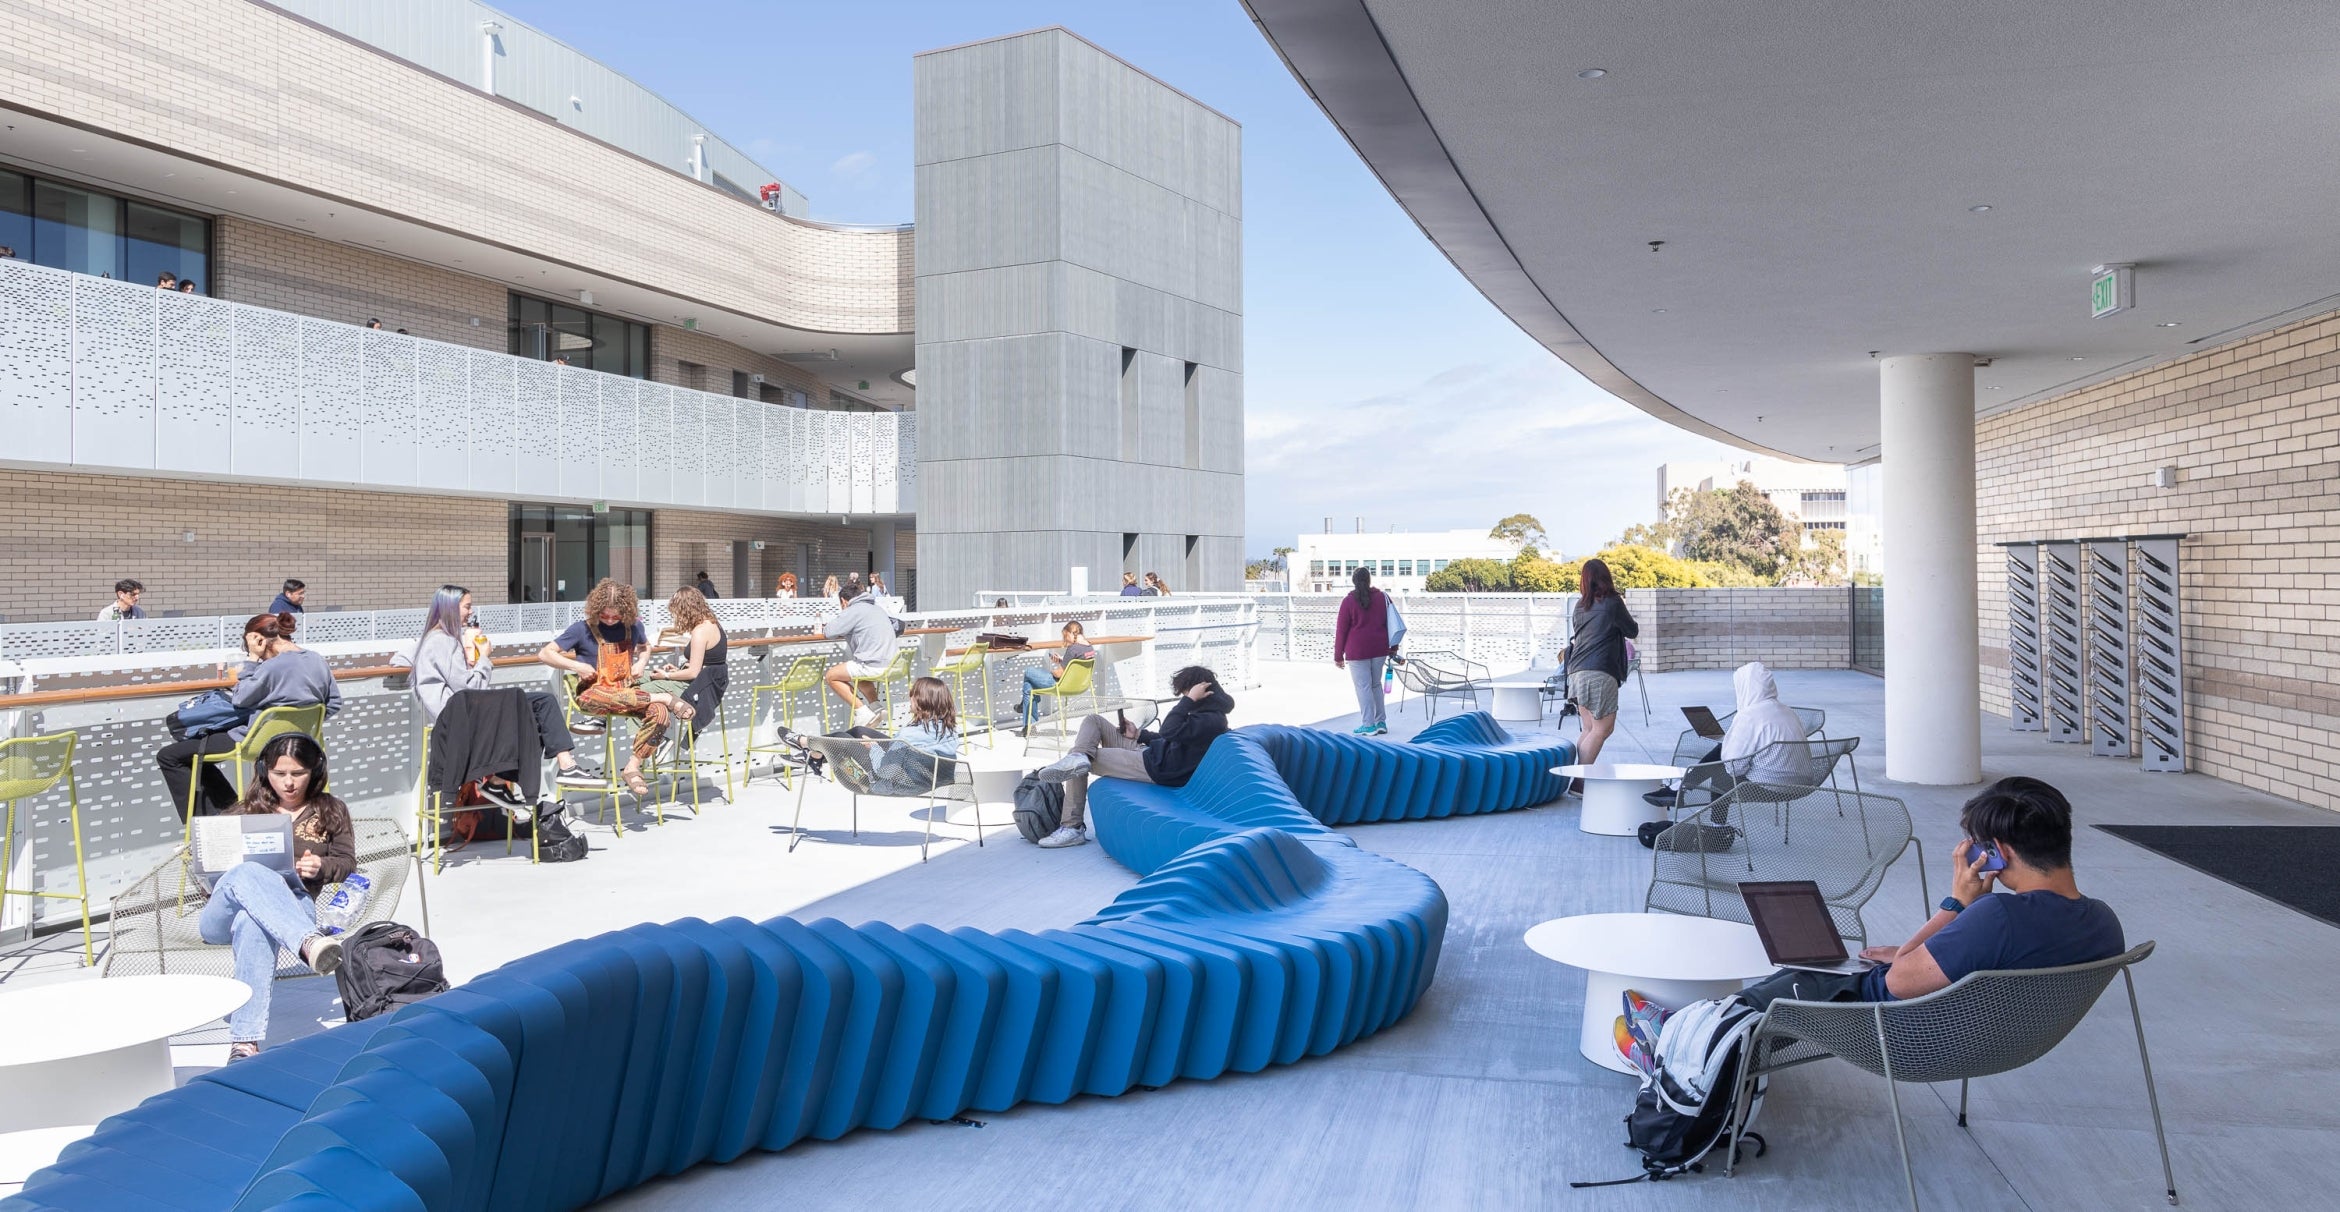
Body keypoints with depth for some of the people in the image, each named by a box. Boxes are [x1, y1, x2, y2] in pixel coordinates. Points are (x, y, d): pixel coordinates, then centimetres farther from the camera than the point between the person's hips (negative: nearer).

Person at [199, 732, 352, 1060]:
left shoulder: (331, 812, 20)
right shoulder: (248, 810, 22)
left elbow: (347, 863, 16)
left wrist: (321, 867, -7)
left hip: (294, 908, -1)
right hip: (222, 915, 1)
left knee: (253, 924, -41)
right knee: (246, 873, -37)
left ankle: (244, 1042, -50)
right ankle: (310, 942, -62)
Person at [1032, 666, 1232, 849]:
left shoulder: (1211, 720, -20)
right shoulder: (1206, 712, 12)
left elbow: (1168, 732, -32)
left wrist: (1190, 700, -25)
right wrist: (1139, 735, 17)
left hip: (1156, 768, -11)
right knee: (1094, 721, 8)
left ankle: (1072, 827, -10)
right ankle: (1079, 758, -23)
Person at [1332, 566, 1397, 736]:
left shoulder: (1349, 601, -3)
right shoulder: (1383, 597, 6)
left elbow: (1341, 629, -3)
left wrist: (1338, 656, 2)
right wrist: (1393, 648, 17)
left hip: (1357, 651, -4)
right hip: (1380, 649, 4)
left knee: (1363, 686, 0)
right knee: (1376, 684, 16)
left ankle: (1368, 725, 0)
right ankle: (1381, 722, 16)